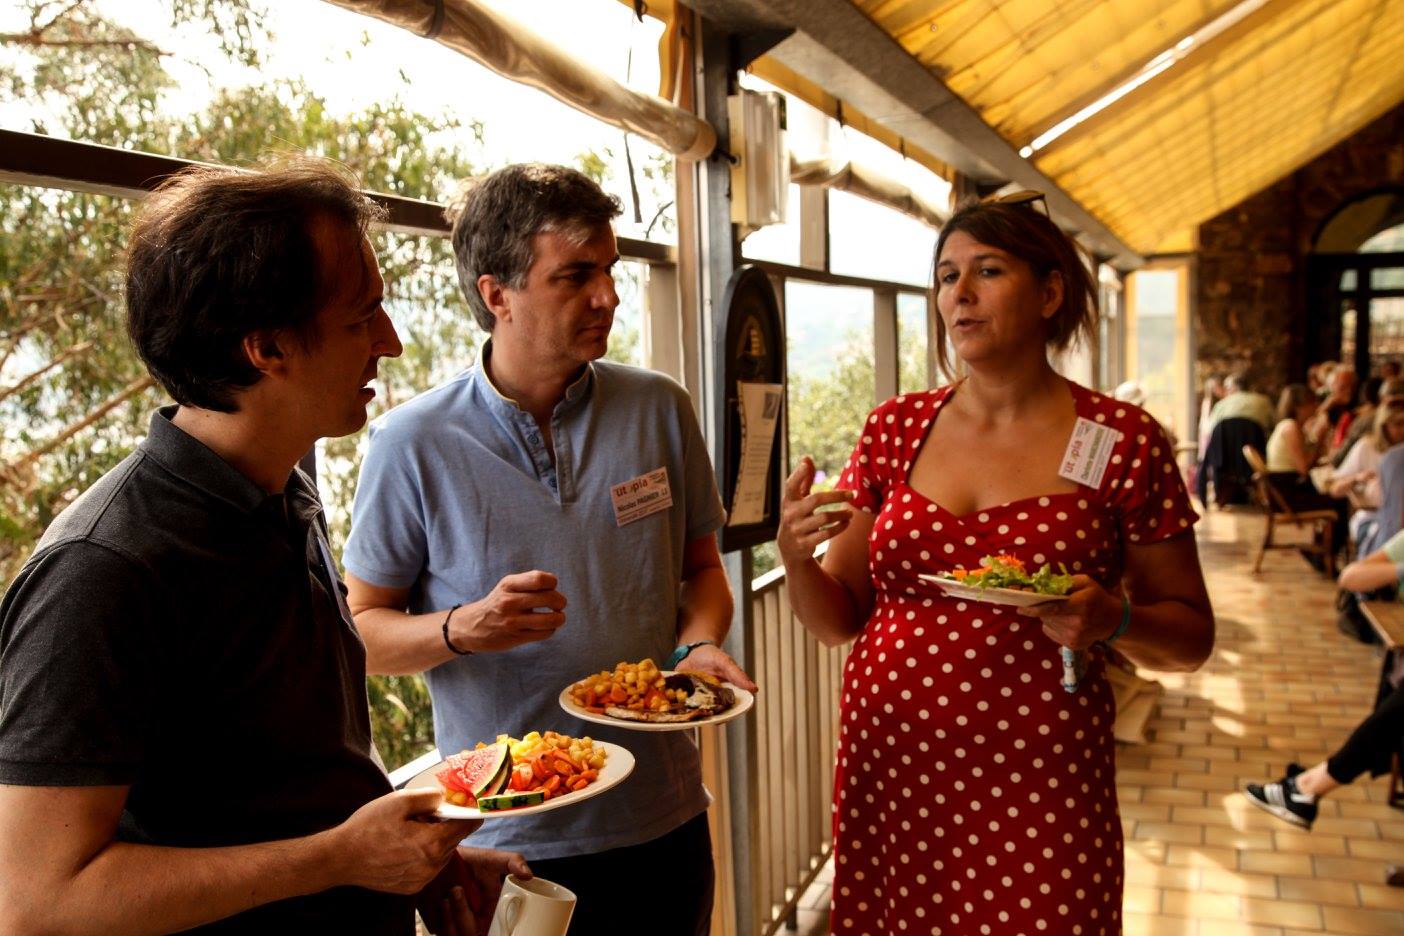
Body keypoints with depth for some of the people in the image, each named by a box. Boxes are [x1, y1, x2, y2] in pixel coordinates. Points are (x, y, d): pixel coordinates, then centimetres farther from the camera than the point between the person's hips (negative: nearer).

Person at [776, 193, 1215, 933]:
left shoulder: (1124, 441, -5)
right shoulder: (895, 428, 3)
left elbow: (1191, 636, 3)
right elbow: (838, 620, 6)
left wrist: (1111, 619, -18)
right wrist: (795, 556, -14)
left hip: (1040, 791, -2)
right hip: (886, 774, 3)